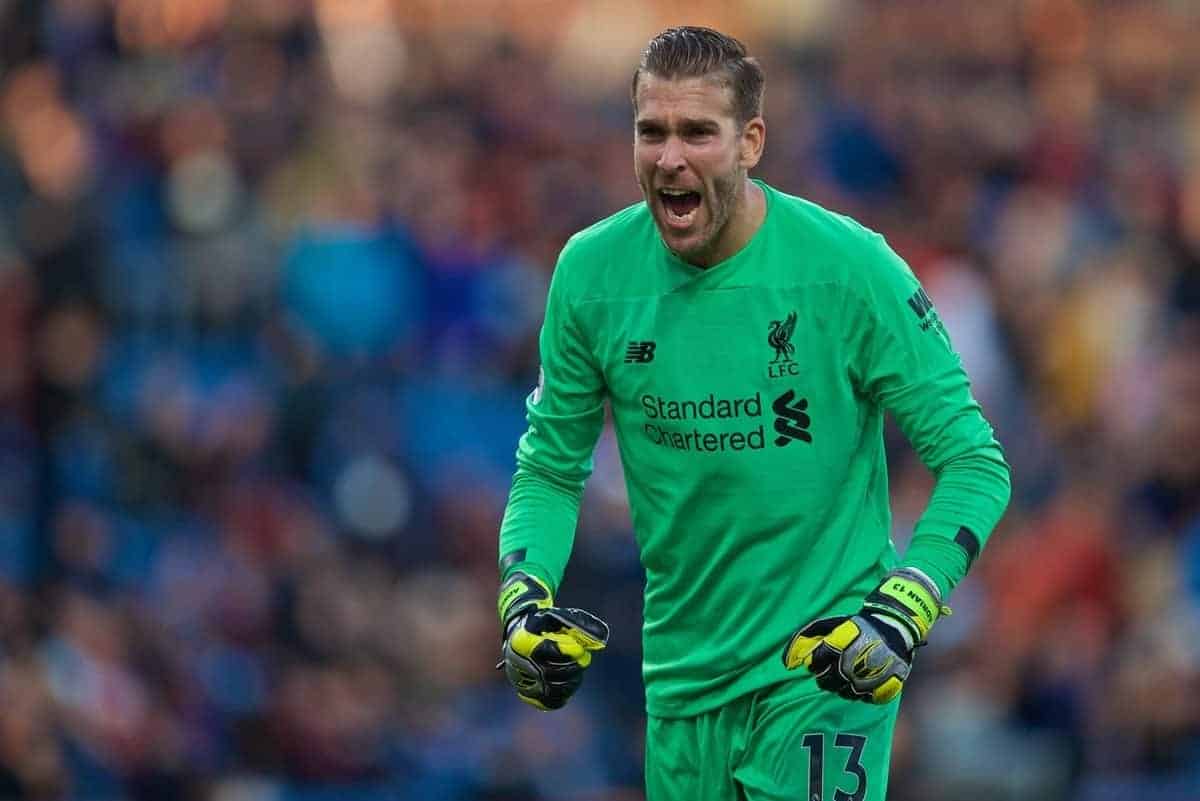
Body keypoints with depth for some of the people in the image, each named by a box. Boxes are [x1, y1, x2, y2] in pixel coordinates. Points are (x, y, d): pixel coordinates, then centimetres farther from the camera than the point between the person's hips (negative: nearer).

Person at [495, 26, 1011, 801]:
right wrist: (524, 595, -9)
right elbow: (551, 466, 9)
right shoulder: (591, 273, -3)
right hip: (682, 676, 4)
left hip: (823, 676, -4)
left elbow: (974, 463, -9)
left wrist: (903, 613, -22)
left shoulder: (848, 268, -13)